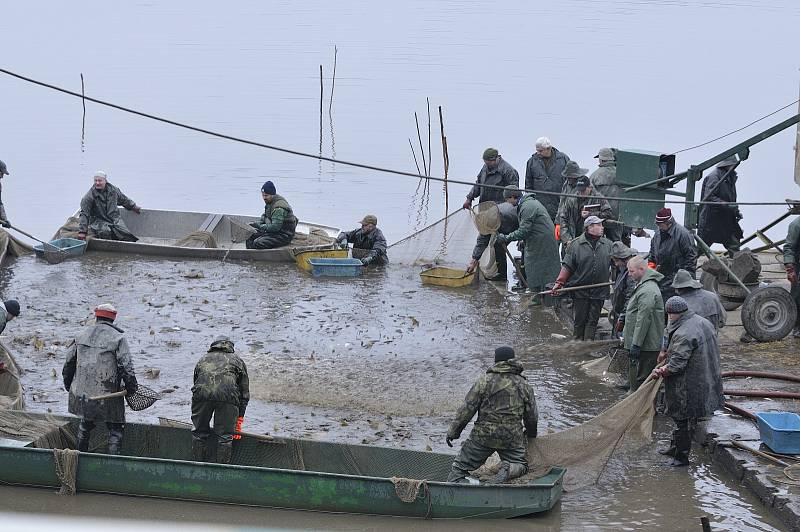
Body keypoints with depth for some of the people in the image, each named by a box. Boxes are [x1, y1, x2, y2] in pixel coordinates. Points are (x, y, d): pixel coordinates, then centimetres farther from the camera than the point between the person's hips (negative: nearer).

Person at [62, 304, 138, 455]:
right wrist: (131, 386, -1)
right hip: (108, 394, -5)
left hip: (82, 390, 5)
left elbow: (69, 361, 12)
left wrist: (67, 383, 25)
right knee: (115, 427, 7)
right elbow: (126, 365, -15)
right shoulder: (118, 338, -10)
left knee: (86, 422, 25)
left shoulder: (82, 336, 6)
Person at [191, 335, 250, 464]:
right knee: (225, 436, 8)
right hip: (228, 394, -1)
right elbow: (245, 393, 27)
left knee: (199, 433, 16)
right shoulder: (238, 361, 31)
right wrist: (239, 420, 30)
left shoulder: (203, 359, 35)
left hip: (202, 392, 1)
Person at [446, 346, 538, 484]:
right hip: (512, 438, 1)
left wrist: (454, 431, 2)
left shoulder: (484, 380, -4)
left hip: (483, 435, -1)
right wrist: (531, 434, 31)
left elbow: (467, 408, -5)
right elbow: (532, 416, 11)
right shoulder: (524, 386, 4)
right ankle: (508, 470, -13)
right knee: (520, 464, 19)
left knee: (460, 466, 10)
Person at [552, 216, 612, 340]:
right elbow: (567, 267, -2)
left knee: (593, 320, 2)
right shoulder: (576, 245, -3)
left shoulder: (607, 244, 7)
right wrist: (559, 283, -10)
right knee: (580, 320, 4)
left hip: (599, 292, 2)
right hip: (580, 292, -2)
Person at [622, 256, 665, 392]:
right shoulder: (642, 286, 16)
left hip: (645, 346, -11)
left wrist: (636, 344, -24)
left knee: (639, 380, -8)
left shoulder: (647, 291, -20)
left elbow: (643, 319, -24)